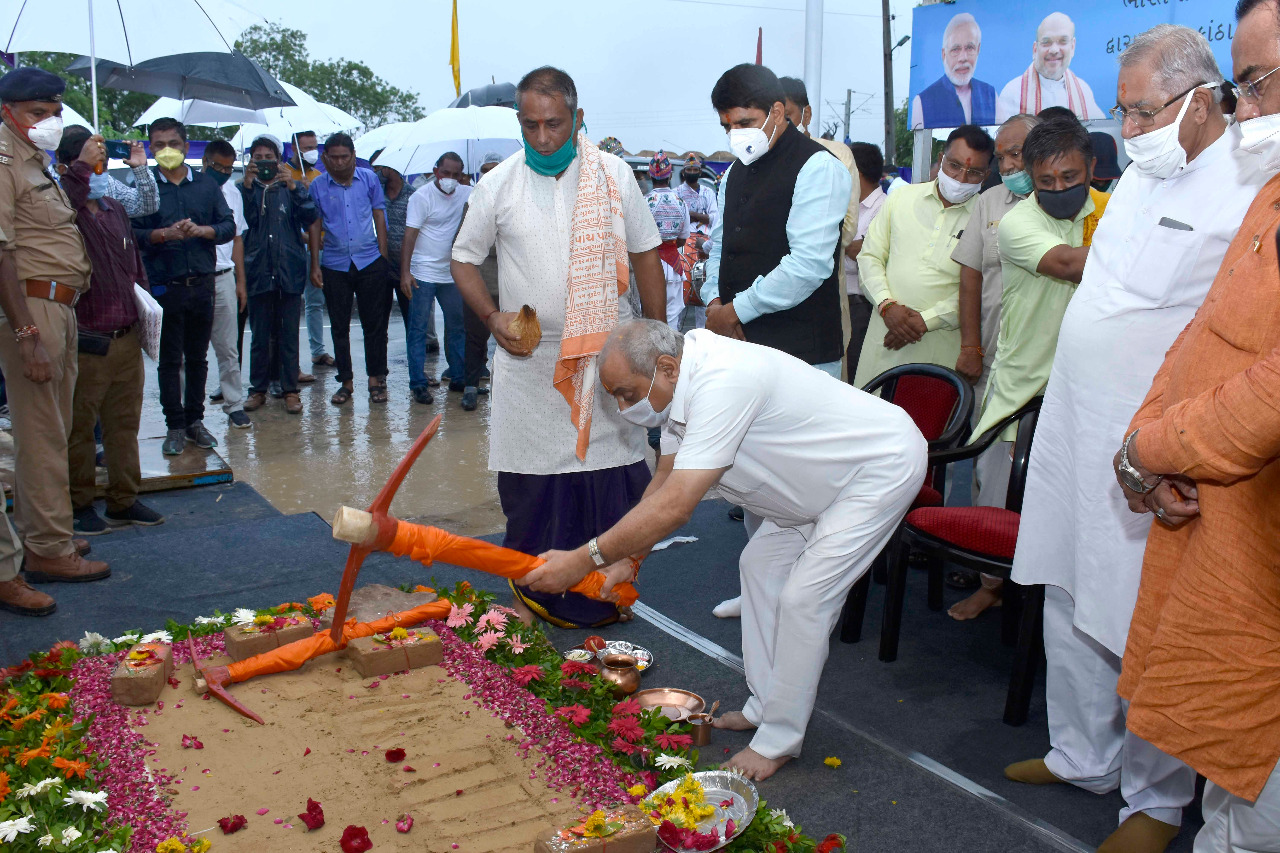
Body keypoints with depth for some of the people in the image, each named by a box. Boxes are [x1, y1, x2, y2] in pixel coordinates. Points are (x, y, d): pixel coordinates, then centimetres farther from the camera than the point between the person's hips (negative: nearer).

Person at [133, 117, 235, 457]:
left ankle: (195, 421, 21)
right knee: (169, 359, 2)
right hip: (164, 286, -3)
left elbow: (228, 225, 4)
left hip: (202, 284, 3)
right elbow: (131, 233, -4)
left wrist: (204, 230, -14)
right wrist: (164, 234, -19)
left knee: (198, 357, 10)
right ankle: (175, 427, 9)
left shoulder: (206, 184, 10)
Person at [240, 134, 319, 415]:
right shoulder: (244, 189, 10)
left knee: (289, 333, 2)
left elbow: (310, 218, -5)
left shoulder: (293, 187, 11)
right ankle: (258, 389, 13)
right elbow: (240, 221, -6)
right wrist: (248, 185, -15)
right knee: (259, 335, 5)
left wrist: (293, 187, -16)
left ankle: (290, 389, 8)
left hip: (290, 271, 0)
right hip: (258, 271, 0)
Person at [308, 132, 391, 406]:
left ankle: (376, 379, 15)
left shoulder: (369, 178, 3)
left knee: (374, 324, 3)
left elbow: (379, 216, 8)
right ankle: (346, 381, 16)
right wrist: (314, 265, 2)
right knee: (339, 326, 6)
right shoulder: (318, 186, 2)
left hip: (370, 262, 0)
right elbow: (315, 226, 7)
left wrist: (383, 256, 3)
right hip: (334, 266, 1)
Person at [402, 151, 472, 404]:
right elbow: (410, 234, -12)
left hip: (452, 274, 5)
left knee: (458, 326, 10)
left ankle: (459, 378, 20)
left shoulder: (467, 194, 6)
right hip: (423, 274, -5)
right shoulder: (422, 196, -8)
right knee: (418, 330, -2)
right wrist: (405, 272, -18)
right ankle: (418, 384, 2)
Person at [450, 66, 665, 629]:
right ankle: (531, 595, 24)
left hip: (608, 354, 0)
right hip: (529, 358, 0)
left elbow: (646, 258, 7)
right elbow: (464, 258, 10)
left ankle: (612, 590, 21)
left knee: (614, 475, 2)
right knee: (530, 482, 6)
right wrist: (492, 317, -7)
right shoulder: (498, 185, 0)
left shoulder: (614, 176, 0)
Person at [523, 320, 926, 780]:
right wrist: (628, 561, -2)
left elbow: (675, 507, -39)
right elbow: (664, 480, 5)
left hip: (883, 466, -10)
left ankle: (778, 740, 3)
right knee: (760, 564, 13)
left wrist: (584, 559, -33)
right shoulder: (680, 382, -6)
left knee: (803, 598, -12)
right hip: (822, 475, 10)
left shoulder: (722, 385, -37)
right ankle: (765, 706, 24)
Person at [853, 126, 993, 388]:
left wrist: (925, 320, -12)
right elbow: (869, 257, 9)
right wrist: (886, 304, -6)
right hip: (884, 336, 3)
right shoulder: (902, 197, 9)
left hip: (941, 345, -2)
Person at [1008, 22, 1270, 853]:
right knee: (1072, 608, 17)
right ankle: (1083, 756, 35)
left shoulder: (1252, 191, -13)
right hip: (1079, 431, 8)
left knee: (1148, 629, 2)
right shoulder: (1141, 176, 14)